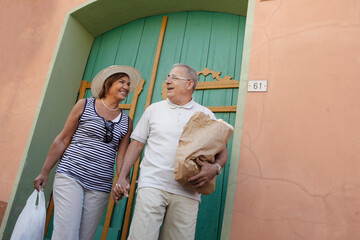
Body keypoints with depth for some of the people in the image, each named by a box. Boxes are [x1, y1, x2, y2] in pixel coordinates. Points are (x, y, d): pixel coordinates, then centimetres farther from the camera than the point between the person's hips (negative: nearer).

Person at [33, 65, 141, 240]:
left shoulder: (126, 121, 9)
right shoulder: (85, 105, 4)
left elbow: (121, 155, 6)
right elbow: (62, 140, 5)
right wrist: (44, 172, 5)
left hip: (100, 187, 3)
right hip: (70, 176, -2)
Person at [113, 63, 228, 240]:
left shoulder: (206, 115, 8)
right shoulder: (153, 109, 11)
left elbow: (222, 150, 10)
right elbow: (137, 144, 12)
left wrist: (215, 168, -12)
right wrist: (122, 177, 5)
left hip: (187, 193, 0)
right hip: (152, 185, 0)